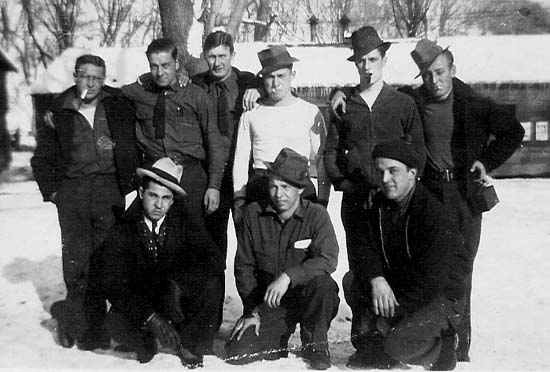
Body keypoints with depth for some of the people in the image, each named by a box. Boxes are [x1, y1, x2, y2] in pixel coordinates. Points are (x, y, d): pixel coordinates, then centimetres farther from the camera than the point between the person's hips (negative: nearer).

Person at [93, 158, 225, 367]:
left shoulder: (184, 223, -8)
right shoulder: (122, 231, -12)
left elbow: (214, 261, -18)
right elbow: (110, 282, -20)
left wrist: (178, 285, -33)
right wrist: (152, 318, -31)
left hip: (181, 307, 1)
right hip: (140, 307, -1)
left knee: (212, 285, -27)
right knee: (115, 324, -32)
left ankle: (189, 344, -3)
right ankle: (144, 344, 5)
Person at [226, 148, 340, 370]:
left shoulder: (316, 215, -9)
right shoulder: (254, 214, -1)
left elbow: (327, 260, -24)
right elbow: (244, 266, 5)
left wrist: (288, 276, -35)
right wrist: (251, 310, -1)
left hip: (305, 296, -2)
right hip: (268, 301, 2)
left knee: (322, 284, -36)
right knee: (235, 353, -15)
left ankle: (315, 344, -7)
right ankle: (280, 341, 18)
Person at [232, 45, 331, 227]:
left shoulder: (311, 112, 6)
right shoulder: (250, 114, 11)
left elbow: (321, 161, 6)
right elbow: (241, 159, 13)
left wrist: (322, 201, -1)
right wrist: (239, 198, 5)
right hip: (258, 189, 2)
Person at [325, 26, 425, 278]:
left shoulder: (404, 104, 7)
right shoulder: (343, 103, 9)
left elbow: (418, 153, 7)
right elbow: (330, 151, 10)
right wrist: (344, 184, -2)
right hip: (354, 201, 1)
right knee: (358, 267, 4)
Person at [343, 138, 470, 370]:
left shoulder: (435, 215, -23)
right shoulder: (379, 205, 1)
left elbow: (432, 279, -26)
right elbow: (368, 249, -3)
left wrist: (390, 315, -22)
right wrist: (376, 278, -27)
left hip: (440, 297, -7)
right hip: (394, 287, 7)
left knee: (398, 345, -28)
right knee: (351, 280, -14)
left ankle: (441, 348, 4)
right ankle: (371, 347, -2)